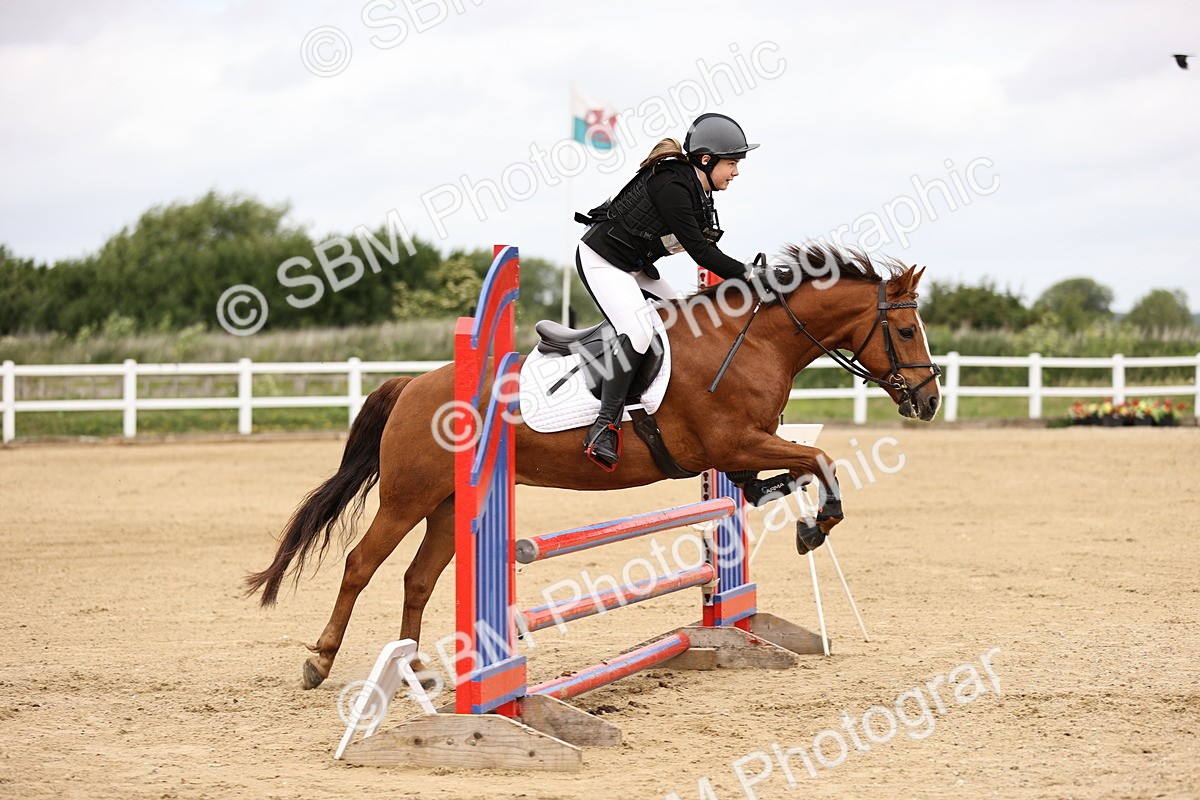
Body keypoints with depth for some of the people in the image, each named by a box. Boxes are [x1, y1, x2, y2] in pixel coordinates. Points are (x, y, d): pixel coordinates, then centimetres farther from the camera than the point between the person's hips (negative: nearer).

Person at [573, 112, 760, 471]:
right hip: (601, 260, -11)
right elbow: (699, 251, -25)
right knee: (638, 333, -25)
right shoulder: (672, 187, -24)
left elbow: (706, 249, 9)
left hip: (634, 267, 11)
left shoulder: (698, 192, 6)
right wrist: (747, 274, -20)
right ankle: (605, 426, -24)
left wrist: (746, 274, -3)